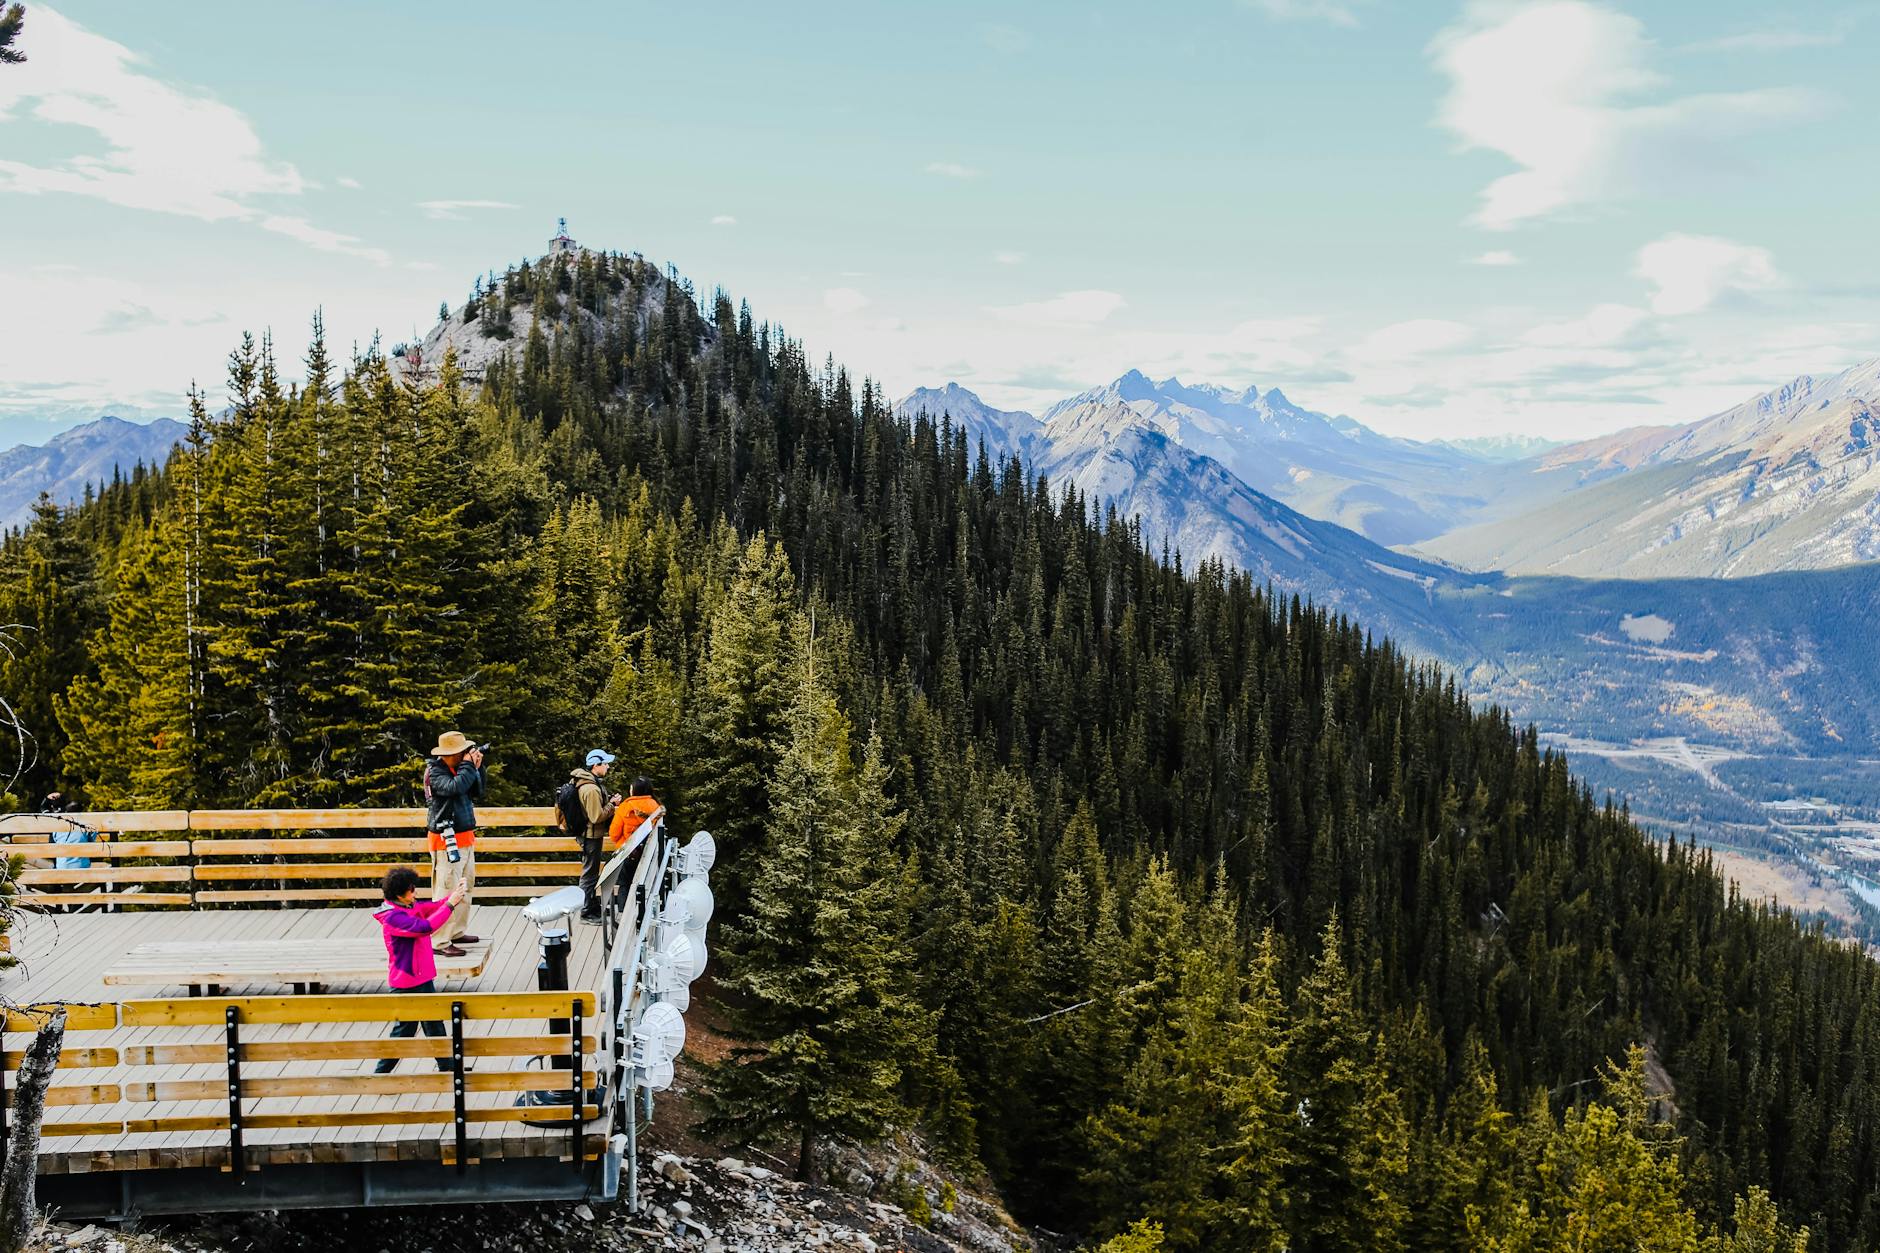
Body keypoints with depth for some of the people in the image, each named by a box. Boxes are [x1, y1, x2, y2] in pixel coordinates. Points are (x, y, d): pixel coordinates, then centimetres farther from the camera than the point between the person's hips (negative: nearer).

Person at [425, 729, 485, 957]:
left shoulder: (457, 769, 11)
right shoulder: (435, 772, -12)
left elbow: (477, 791, 12)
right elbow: (455, 787, -29)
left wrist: (477, 767, 1)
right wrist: (468, 765, -17)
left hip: (465, 838, 9)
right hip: (447, 840, -9)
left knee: (465, 887, 16)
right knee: (447, 890, -10)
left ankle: (456, 932, 27)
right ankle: (440, 942, -8)